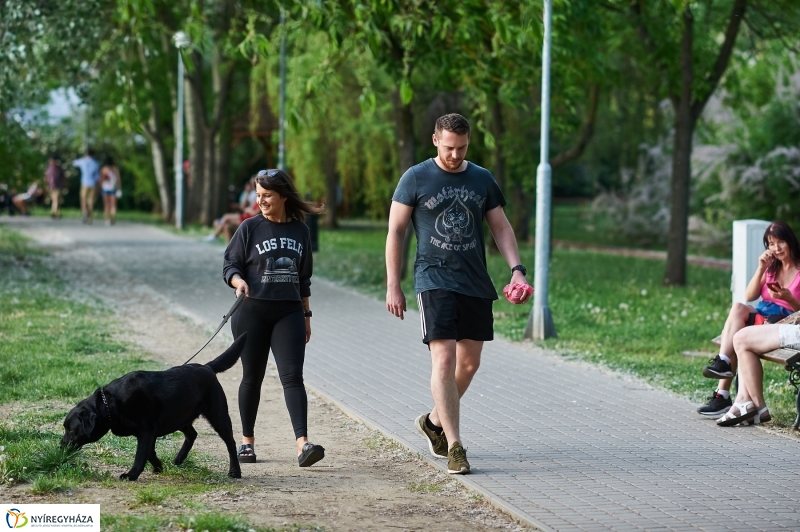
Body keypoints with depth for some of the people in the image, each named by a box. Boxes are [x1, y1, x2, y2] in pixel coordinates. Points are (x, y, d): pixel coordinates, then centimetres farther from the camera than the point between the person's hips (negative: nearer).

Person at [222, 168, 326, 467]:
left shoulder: (300, 230, 9)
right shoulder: (250, 228, 1)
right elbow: (230, 266, 2)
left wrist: (306, 315, 17)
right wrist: (239, 282, -20)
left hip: (289, 312, 1)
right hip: (252, 311, -1)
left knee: (292, 376, -11)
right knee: (252, 377, 7)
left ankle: (303, 444, -22)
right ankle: (247, 441, 22)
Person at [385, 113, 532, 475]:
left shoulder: (482, 180, 9)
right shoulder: (416, 179, -1)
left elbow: (501, 228, 13)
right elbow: (395, 231, 1)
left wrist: (516, 268, -3)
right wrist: (393, 285, -4)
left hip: (476, 283, 5)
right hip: (434, 280, -4)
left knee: (469, 362, 9)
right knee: (444, 358, -14)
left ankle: (434, 422, 33)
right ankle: (454, 446, -14)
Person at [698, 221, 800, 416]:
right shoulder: (772, 267, 20)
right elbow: (749, 296, 8)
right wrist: (761, 268, -2)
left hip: (784, 322, -6)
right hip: (760, 316, 6)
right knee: (738, 307, -28)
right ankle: (723, 363, -34)